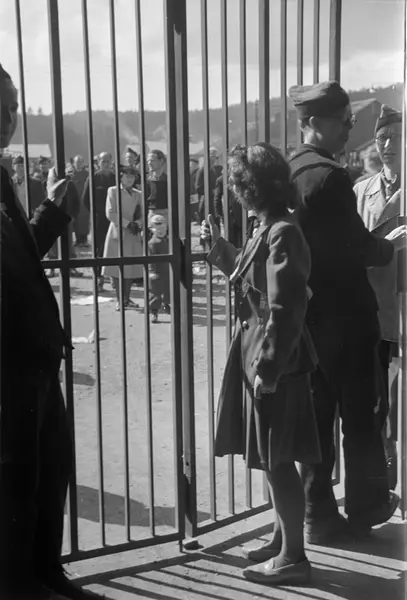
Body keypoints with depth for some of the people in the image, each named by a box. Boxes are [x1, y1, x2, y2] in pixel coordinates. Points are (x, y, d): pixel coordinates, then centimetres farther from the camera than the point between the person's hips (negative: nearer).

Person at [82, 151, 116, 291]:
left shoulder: (116, 178, 7)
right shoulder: (92, 178, 1)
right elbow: (86, 199, 1)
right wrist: (94, 213, -4)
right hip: (98, 219, -2)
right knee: (98, 249, -3)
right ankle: (99, 278, 1)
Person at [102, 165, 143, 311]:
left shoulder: (138, 194, 14)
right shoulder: (113, 191, 1)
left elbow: (142, 215, 11)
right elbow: (110, 214, -8)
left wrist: (137, 224, -10)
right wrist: (127, 224, -14)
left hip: (133, 235, 4)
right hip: (118, 233, -4)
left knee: (132, 268, 2)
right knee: (117, 268, -4)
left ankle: (127, 298, 14)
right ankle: (119, 300, 4)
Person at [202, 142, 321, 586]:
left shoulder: (283, 234, -19)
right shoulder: (266, 230, 10)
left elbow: (285, 311, -22)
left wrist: (268, 368, -22)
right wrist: (218, 246, 27)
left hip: (274, 361, -10)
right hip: (258, 354, 10)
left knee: (276, 460, 1)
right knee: (272, 460, 18)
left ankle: (293, 557, 15)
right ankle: (282, 538, 34)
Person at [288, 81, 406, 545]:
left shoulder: (288, 173, 7)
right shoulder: (329, 176, -18)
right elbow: (357, 247, -17)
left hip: (307, 311, 7)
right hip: (345, 312, -7)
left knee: (316, 414, 12)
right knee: (359, 412, 10)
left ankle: (318, 515, 21)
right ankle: (365, 505, 26)